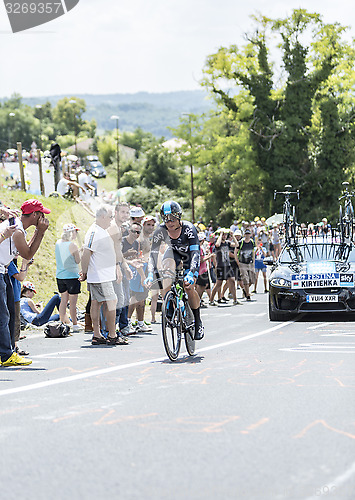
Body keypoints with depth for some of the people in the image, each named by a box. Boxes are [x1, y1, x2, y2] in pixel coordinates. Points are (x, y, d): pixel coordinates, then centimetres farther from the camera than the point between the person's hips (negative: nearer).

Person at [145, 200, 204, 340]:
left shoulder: (188, 228, -34)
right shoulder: (161, 230, -25)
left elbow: (195, 252, -39)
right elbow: (153, 253, -26)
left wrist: (191, 273, -53)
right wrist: (151, 273, -41)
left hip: (190, 255, -3)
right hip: (174, 252, 3)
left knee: (189, 287, -19)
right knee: (167, 266, -32)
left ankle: (198, 323, -1)